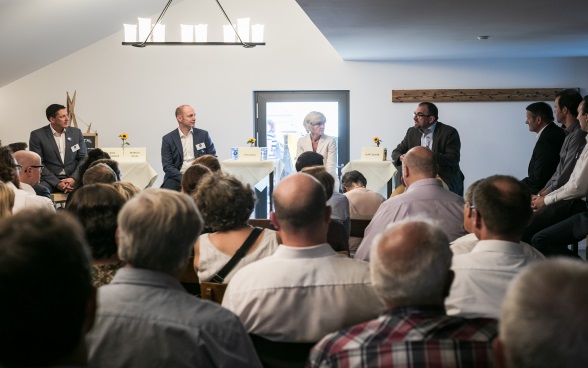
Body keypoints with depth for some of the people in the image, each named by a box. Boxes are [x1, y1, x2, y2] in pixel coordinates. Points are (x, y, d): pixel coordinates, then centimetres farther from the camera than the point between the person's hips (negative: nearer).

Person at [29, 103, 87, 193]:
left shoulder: (76, 132, 11)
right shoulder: (37, 135, 1)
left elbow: (83, 158, 10)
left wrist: (73, 178, -8)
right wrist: (56, 183, -14)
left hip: (73, 178, 2)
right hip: (50, 180, -2)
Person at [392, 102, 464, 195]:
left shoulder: (449, 132, -5)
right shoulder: (412, 132, 12)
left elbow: (454, 159, -14)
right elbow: (396, 152, 15)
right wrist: (400, 157, -11)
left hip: (444, 178, -4)